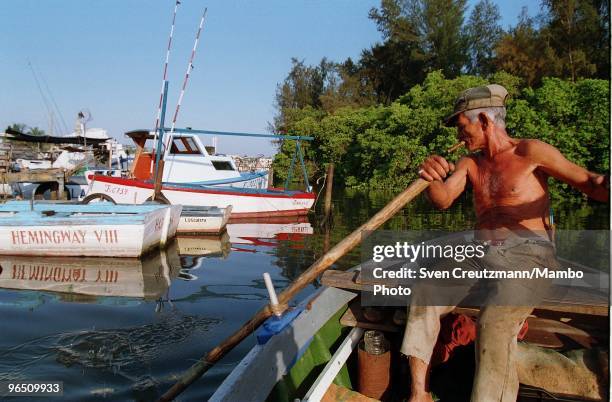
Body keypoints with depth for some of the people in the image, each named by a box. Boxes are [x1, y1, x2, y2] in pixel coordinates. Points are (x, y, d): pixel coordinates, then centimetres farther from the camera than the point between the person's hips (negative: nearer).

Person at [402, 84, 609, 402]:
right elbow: (442, 200, -1)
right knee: (424, 299, -17)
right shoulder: (470, 163, 14)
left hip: (527, 256, -5)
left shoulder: (530, 152, -2)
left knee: (494, 325, -31)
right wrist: (433, 178, -25)